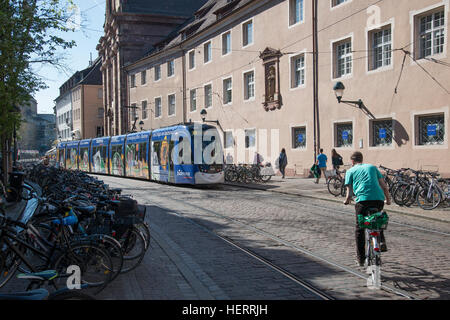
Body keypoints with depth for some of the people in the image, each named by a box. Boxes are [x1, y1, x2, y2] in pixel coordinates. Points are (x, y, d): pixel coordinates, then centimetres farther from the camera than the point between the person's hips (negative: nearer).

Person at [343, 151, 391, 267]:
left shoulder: (350, 171, 17)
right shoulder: (372, 167, 24)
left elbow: (349, 193, 8)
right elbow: (384, 186, 17)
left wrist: (347, 201, 27)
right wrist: (388, 199, 29)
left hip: (362, 199, -3)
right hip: (379, 198, 3)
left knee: (359, 228, 10)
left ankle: (361, 259, 14)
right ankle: (381, 242, 12)